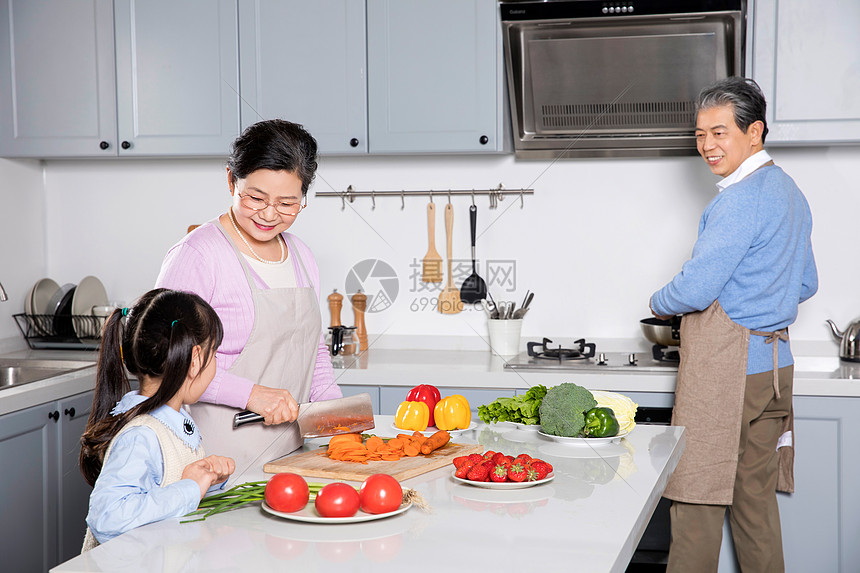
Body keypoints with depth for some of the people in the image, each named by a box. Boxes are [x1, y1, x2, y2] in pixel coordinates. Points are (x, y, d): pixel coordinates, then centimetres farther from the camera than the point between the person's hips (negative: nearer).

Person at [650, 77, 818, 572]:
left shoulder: (742, 198, -16)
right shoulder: (788, 191, 14)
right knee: (755, 495, 15)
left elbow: (694, 290, -20)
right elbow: (806, 285, 24)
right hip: (775, 363, 10)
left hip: (726, 366, -10)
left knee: (697, 498, -3)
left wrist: (659, 305, 0)